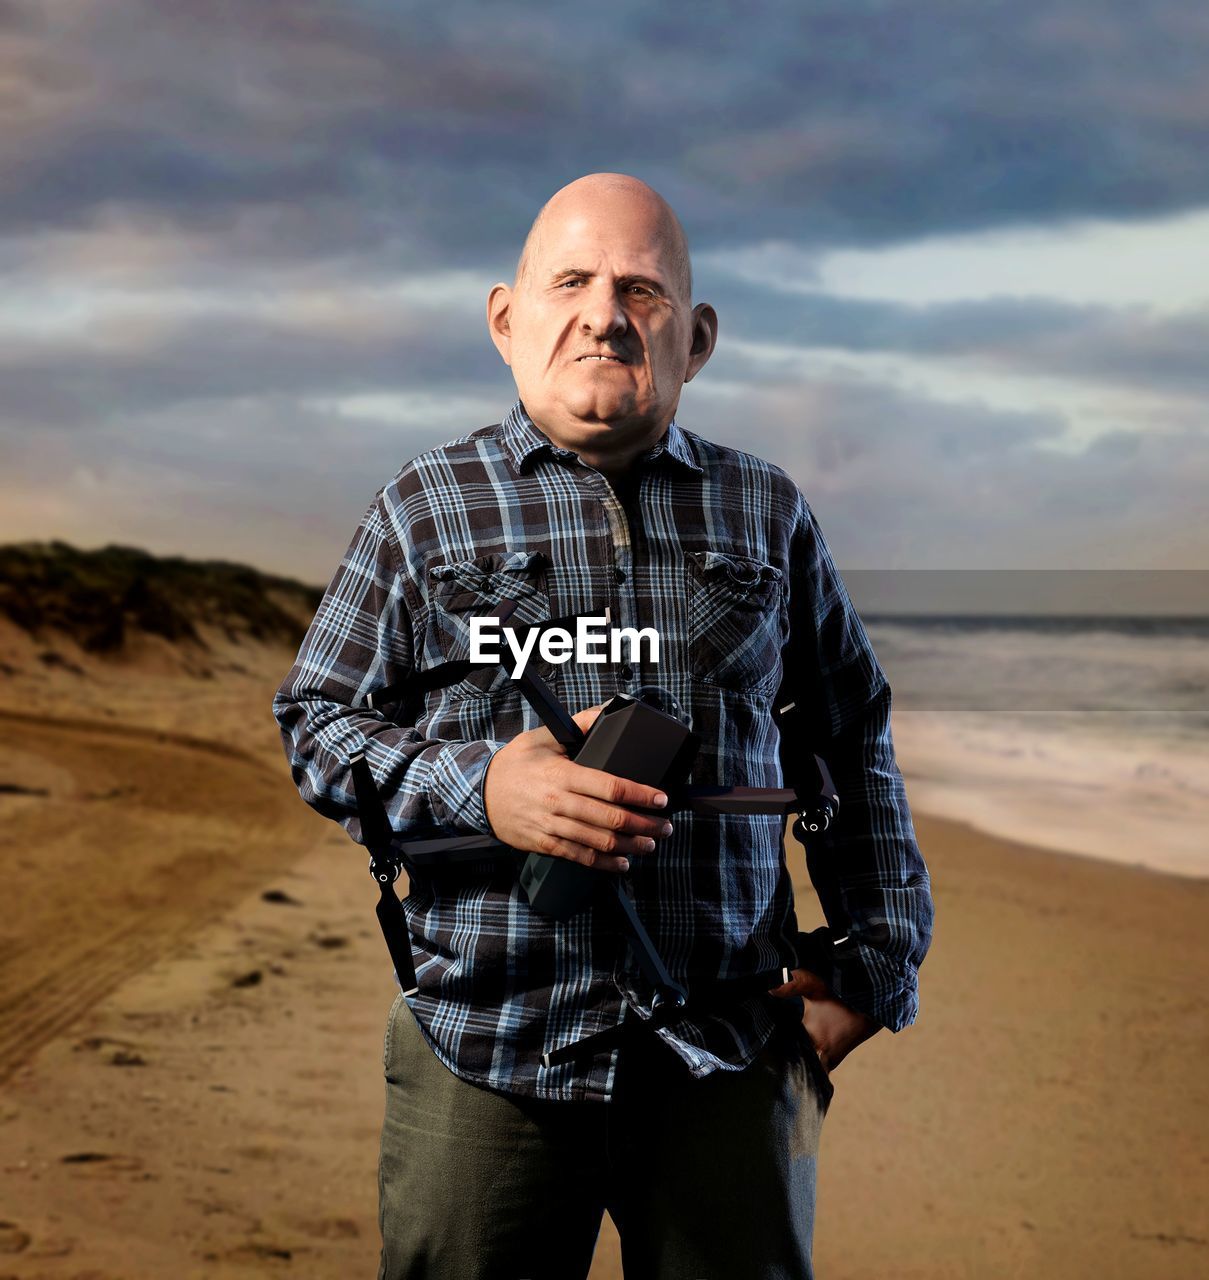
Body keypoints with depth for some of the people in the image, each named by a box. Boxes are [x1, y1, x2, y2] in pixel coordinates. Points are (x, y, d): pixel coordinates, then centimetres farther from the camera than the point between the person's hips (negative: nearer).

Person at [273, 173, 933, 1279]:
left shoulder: (768, 513, 11)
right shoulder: (424, 509, 5)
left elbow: (855, 737, 16)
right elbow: (316, 725, 5)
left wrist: (877, 959, 9)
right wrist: (476, 786, -13)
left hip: (729, 1060, 2)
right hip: (485, 1054, -1)